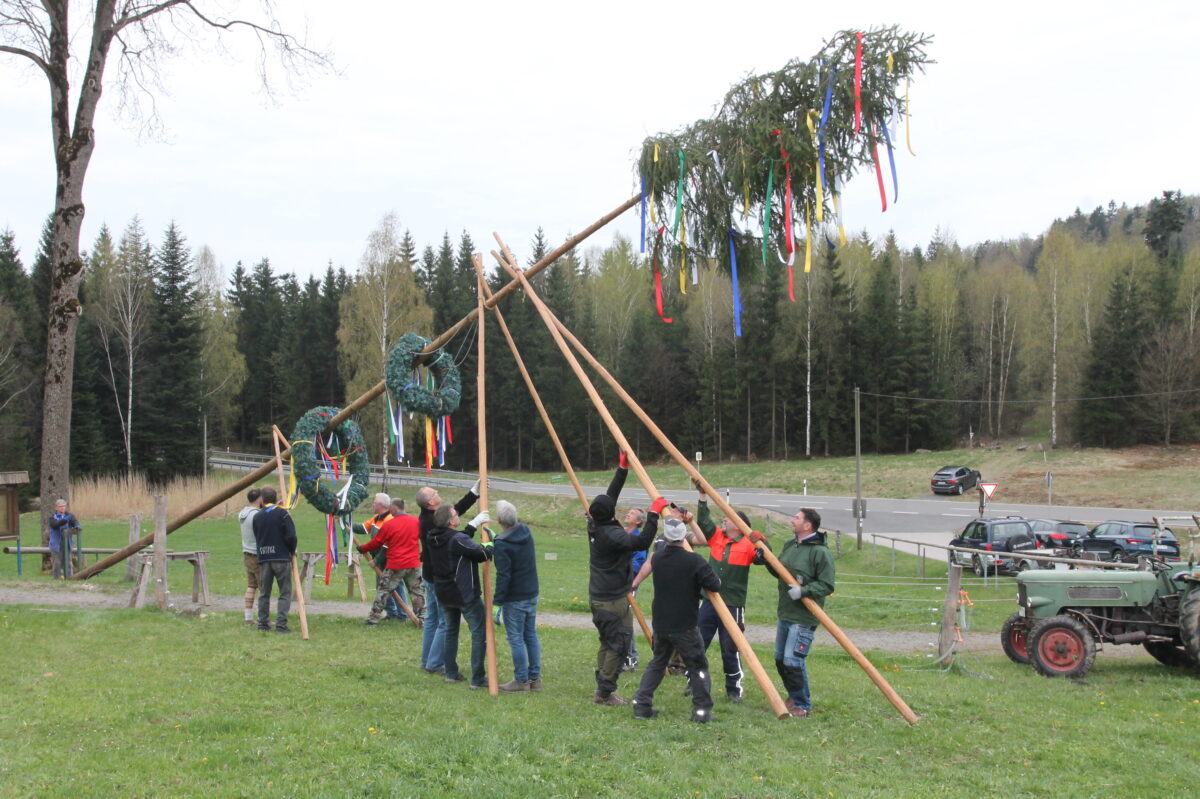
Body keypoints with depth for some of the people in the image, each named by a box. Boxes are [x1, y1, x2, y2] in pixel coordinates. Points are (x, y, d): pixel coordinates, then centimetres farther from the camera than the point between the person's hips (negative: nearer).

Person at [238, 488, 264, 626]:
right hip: (259, 556, -9)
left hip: (247, 555, 9)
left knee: (251, 586, 13)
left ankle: (249, 617, 14)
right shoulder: (257, 515, -19)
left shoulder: (242, 513, 7)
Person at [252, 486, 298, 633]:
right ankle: (281, 624, -7)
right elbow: (291, 536, -11)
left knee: (264, 593, 12)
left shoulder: (257, 517, 6)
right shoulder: (282, 514, -6)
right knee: (285, 593, 1)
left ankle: (263, 623, 13)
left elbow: (257, 538, 11)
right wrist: (292, 551, 4)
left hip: (263, 559, 4)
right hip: (281, 558, -4)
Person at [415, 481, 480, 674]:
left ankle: (427, 660, 26)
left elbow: (457, 509, 9)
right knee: (446, 622, -3)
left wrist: (475, 491, 7)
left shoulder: (426, 517, 6)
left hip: (430, 576, 10)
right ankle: (435, 663, 0)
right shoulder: (433, 522, -23)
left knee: (432, 618, 18)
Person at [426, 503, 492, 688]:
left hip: (443, 594, 8)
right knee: (478, 633, 1)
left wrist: (474, 524, 18)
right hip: (465, 594, -8)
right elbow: (482, 554, -17)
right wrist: (491, 546, 4)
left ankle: (451, 673, 26)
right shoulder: (458, 540, -23)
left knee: (451, 630, 22)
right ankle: (477, 678, 0)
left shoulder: (434, 539, 1)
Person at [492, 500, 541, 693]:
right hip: (532, 594, 8)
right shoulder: (526, 532, 2)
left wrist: (497, 600, -13)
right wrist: (494, 538, 12)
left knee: (516, 638, 2)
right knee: (531, 635, 14)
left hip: (514, 599, -8)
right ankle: (535, 678, 20)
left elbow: (503, 575, -21)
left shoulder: (502, 544, -20)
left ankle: (521, 680, 7)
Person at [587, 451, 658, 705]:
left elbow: (610, 496, 14)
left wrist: (623, 469, 14)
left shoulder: (594, 526, 4)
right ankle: (605, 692, 0)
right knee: (619, 644, -3)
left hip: (598, 597, 10)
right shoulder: (611, 535, -22)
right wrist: (654, 514, -27)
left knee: (608, 643, 15)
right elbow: (642, 542, -31)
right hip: (613, 600, -10)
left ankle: (602, 690, 18)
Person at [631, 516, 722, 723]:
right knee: (698, 667, 7)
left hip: (660, 625, 5)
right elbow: (714, 585, -15)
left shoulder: (658, 558, 0)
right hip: (685, 627, -5)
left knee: (657, 663, 19)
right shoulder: (694, 561, -16)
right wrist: (713, 579, 4)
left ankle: (641, 705, 14)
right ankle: (702, 710, 4)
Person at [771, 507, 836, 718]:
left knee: (793, 660, -11)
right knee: (780, 659, 15)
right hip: (785, 614, 9)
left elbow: (827, 586, -16)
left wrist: (803, 591, -26)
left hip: (804, 618, -9)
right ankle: (794, 697, 32)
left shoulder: (820, 552, -14)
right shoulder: (789, 546, 11)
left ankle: (803, 705, 5)